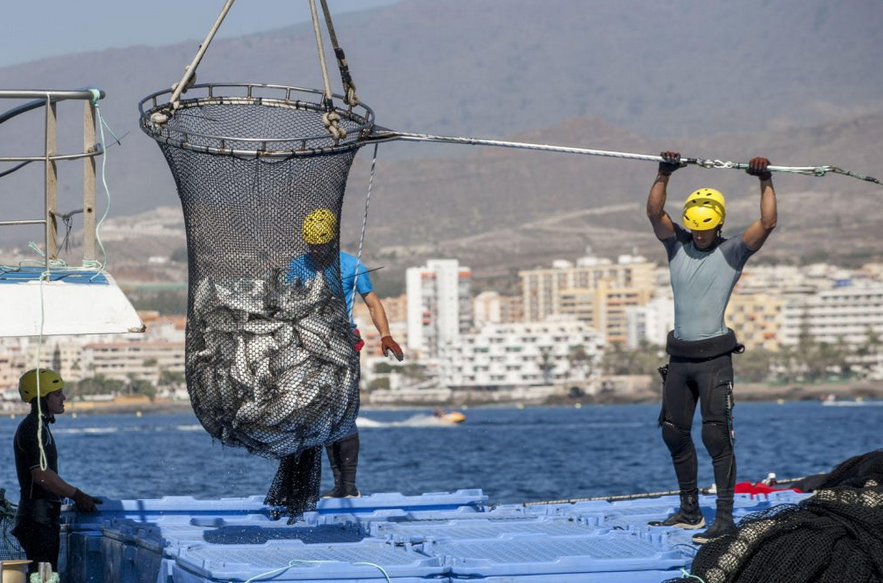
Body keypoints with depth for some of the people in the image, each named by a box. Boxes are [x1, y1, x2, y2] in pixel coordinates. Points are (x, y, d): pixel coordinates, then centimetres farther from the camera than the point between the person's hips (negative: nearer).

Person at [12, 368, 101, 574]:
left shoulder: (40, 426, 19)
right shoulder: (32, 428, -14)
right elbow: (41, 474, -22)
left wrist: (77, 497, 16)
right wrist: (77, 495, -18)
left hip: (46, 517, 10)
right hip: (37, 517, -10)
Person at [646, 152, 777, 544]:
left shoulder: (731, 253, -2)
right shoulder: (677, 245, 8)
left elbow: (767, 223, -13)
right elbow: (654, 213, -3)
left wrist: (766, 181, -8)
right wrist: (664, 174, -11)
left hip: (714, 357, -6)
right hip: (679, 357, 6)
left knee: (716, 436, -11)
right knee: (674, 434, 12)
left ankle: (725, 518, -11)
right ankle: (690, 511, 24)